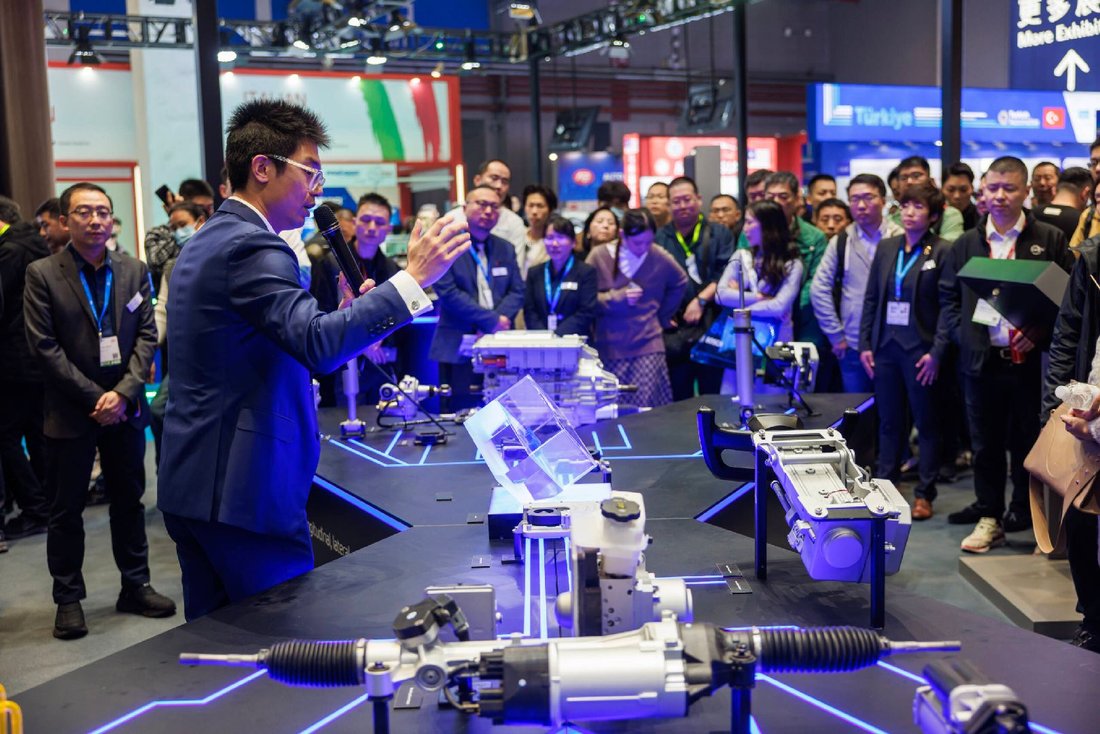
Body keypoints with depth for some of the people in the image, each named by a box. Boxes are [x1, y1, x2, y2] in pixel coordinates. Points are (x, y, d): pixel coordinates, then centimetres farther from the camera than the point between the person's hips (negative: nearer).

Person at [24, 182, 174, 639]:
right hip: (70, 412, -3)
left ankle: (135, 586, 24)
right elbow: (45, 347, -9)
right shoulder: (42, 275, -5)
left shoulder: (134, 271, 5)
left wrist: (123, 392, -11)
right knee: (66, 510, 6)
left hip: (125, 407, 3)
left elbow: (146, 336, 1)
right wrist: (94, 397, -14)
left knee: (129, 501, 12)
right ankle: (68, 598, 17)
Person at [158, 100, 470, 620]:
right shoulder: (252, 246, -16)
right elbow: (317, 344, -29)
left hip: (190, 481, 10)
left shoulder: (206, 241, 16)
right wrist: (414, 278, -27)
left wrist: (342, 317, 14)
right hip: (244, 488, -10)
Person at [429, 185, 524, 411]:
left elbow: (517, 291, 10)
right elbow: (448, 293, -12)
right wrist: (492, 320, -15)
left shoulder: (505, 249, 16)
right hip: (459, 347, -4)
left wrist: (501, 319, -11)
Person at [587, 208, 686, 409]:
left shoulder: (660, 257, 1)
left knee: (646, 411, -8)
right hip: (609, 347, 0)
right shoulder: (599, 256, -4)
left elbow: (680, 283, 20)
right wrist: (618, 297, -13)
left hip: (648, 347, 1)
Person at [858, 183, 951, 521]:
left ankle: (924, 493, 13)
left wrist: (936, 352, -15)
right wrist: (865, 344, 5)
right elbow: (871, 299, 11)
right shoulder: (886, 248, 10)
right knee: (889, 421, 10)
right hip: (885, 347, 4)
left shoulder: (942, 252, -5)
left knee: (926, 423, 5)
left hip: (920, 350, -4)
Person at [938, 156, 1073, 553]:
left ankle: (1026, 513, 22)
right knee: (985, 442, 8)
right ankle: (989, 516, 18)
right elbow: (948, 296, 12)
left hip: (1030, 360, -2)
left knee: (1028, 442, 7)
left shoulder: (1050, 240, 1)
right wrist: (961, 333, -2)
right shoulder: (966, 244, 9)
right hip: (981, 358, 2)